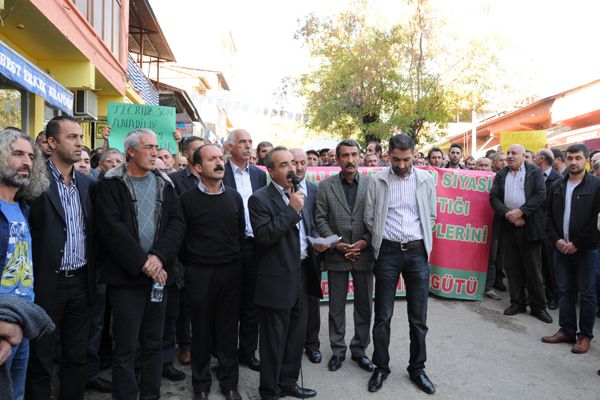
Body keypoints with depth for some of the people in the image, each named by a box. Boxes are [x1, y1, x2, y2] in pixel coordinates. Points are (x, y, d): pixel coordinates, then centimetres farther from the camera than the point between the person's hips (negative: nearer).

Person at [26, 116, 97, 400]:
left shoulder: (87, 183, 8)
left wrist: (92, 274, 9)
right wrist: (30, 281, -12)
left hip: (81, 283, 5)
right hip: (48, 284, -5)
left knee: (76, 357, 15)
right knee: (41, 361, 8)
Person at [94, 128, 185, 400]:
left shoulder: (164, 184, 9)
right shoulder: (111, 184, -3)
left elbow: (177, 223, 1)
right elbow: (112, 228, -12)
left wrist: (159, 257, -14)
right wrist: (142, 263, -14)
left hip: (158, 274, 4)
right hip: (126, 276, -4)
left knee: (153, 344, 13)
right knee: (125, 347, 3)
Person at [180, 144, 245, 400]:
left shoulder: (234, 197, 4)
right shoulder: (188, 199, -6)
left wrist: (232, 259, 11)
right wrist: (190, 263, 4)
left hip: (231, 271, 2)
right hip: (200, 273, -2)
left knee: (228, 329, 11)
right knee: (201, 330, 10)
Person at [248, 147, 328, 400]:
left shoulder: (300, 194, 12)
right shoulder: (260, 199, -10)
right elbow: (263, 236, -22)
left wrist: (316, 242, 0)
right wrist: (292, 210, -21)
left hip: (302, 274, 7)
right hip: (277, 280, -7)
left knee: (296, 335, 18)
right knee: (274, 339, 7)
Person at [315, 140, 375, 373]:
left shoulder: (372, 184, 1)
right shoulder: (326, 186, 1)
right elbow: (320, 219, -2)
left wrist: (365, 241, -13)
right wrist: (337, 243, -12)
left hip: (364, 254, 1)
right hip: (336, 256, 0)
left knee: (364, 306, 11)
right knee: (336, 306, 10)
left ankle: (359, 349, 28)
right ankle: (338, 350, 26)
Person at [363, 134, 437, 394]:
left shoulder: (426, 179, 3)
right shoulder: (377, 180, -1)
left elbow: (431, 216, 11)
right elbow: (369, 218, 3)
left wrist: (420, 240, 9)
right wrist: (382, 239, 8)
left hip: (417, 252, 1)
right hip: (388, 252, -1)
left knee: (418, 316, 9)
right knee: (382, 315, 7)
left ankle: (417, 368, 25)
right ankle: (381, 367, 23)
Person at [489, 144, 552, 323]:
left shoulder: (535, 172, 2)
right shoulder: (501, 175, 11)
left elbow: (541, 195, -8)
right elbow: (494, 197, 3)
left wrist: (520, 212, -16)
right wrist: (507, 214, -12)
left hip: (529, 226, -3)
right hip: (507, 226, 3)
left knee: (533, 268, 2)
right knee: (512, 267, 8)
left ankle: (538, 306, 12)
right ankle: (517, 302, 20)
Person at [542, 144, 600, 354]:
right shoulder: (557, 186, 9)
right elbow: (549, 216, 11)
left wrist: (577, 244, -12)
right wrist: (556, 240, -2)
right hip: (561, 247, 4)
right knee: (565, 291, 11)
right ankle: (566, 330, 21)